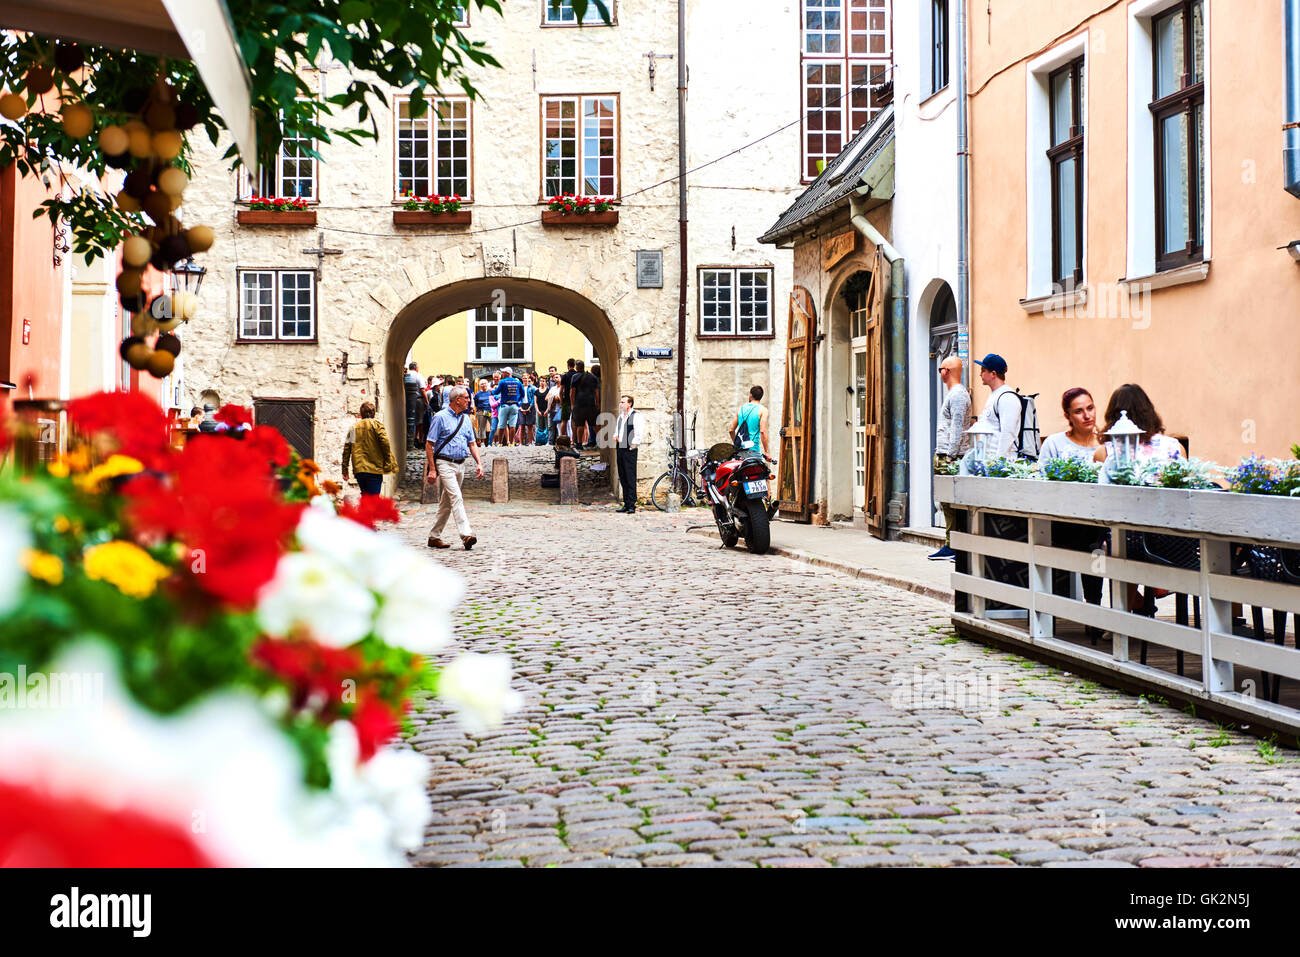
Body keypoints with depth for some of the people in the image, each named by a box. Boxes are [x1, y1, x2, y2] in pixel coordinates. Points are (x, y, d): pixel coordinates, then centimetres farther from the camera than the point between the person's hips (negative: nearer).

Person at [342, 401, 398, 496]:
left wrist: (345, 470, 12)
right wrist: (388, 463, -4)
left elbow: (346, 449, 8)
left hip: (358, 468, 4)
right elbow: (385, 443, -12)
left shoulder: (353, 427, 10)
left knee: (365, 495, 17)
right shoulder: (376, 424, -1)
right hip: (374, 469, -4)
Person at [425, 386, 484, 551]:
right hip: (445, 463, -7)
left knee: (446, 503, 11)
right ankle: (466, 535, -26)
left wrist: (479, 463, 3)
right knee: (456, 498, -18)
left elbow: (472, 443, 18)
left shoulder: (465, 419, 13)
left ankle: (434, 537, 19)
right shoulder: (440, 417, -6)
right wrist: (432, 469, -13)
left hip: (460, 464, 7)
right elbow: (429, 445, -7)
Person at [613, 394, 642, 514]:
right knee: (622, 477, 9)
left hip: (629, 450, -8)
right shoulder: (621, 416, 18)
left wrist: (633, 445, -15)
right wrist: (615, 436, 7)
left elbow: (638, 433, -12)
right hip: (620, 449, 8)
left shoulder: (635, 416, -6)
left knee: (630, 478, -9)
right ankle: (626, 504, 14)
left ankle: (632, 506, -8)